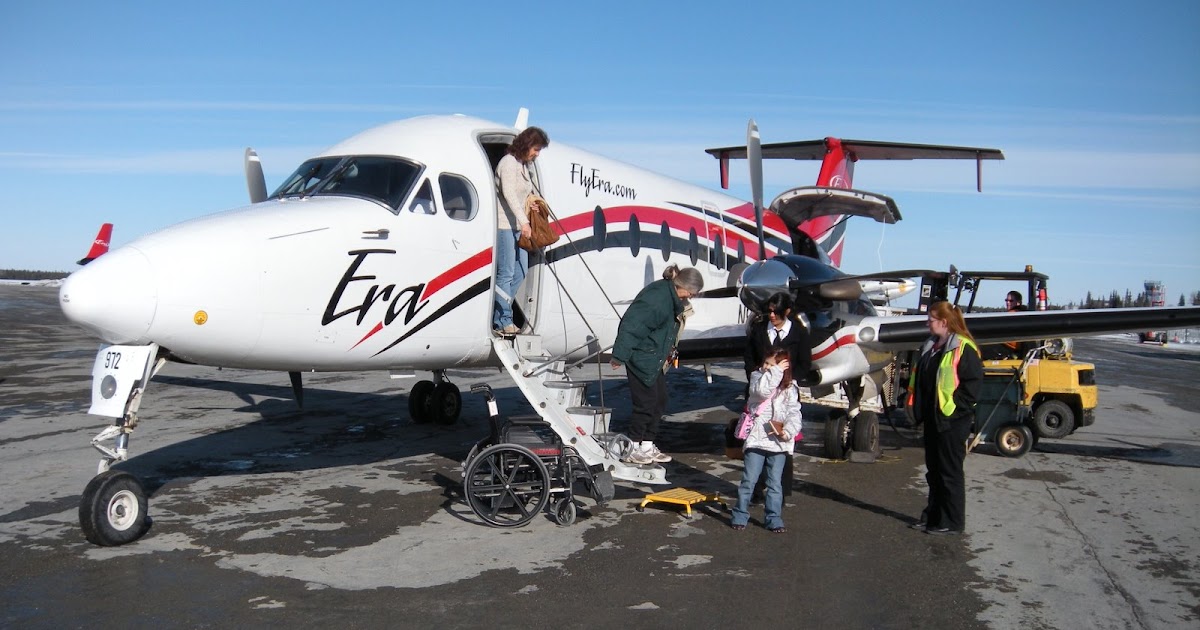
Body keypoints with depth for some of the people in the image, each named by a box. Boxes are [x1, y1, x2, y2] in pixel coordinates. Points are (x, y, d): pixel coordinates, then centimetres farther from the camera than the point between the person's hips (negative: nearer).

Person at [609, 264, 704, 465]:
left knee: (659, 401, 13)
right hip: (641, 358, -10)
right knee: (645, 402, -4)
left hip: (655, 359, 10)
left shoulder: (672, 298, 7)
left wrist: (667, 353, 22)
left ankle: (647, 446, 24)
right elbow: (632, 326, -26)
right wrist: (620, 356, -24)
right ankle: (633, 450, 9)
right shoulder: (656, 299, -24)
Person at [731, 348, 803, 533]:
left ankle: (773, 518, 16)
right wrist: (775, 372, -17)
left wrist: (788, 431, -18)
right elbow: (762, 390, -20)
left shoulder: (790, 388, 4)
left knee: (775, 483, 7)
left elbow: (794, 413, -2)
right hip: (756, 438, -1)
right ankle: (740, 515, 13)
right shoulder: (758, 377, 3)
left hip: (778, 441, 1)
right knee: (749, 480, 3)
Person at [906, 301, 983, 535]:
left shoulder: (963, 348, -15)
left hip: (953, 420, -9)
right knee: (934, 469, 16)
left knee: (950, 471, 0)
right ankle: (933, 515, 27)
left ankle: (952, 521, 10)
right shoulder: (930, 347, 13)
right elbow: (921, 379, 20)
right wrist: (917, 406, 12)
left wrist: (957, 406, -17)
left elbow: (974, 380, -19)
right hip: (933, 419, 9)